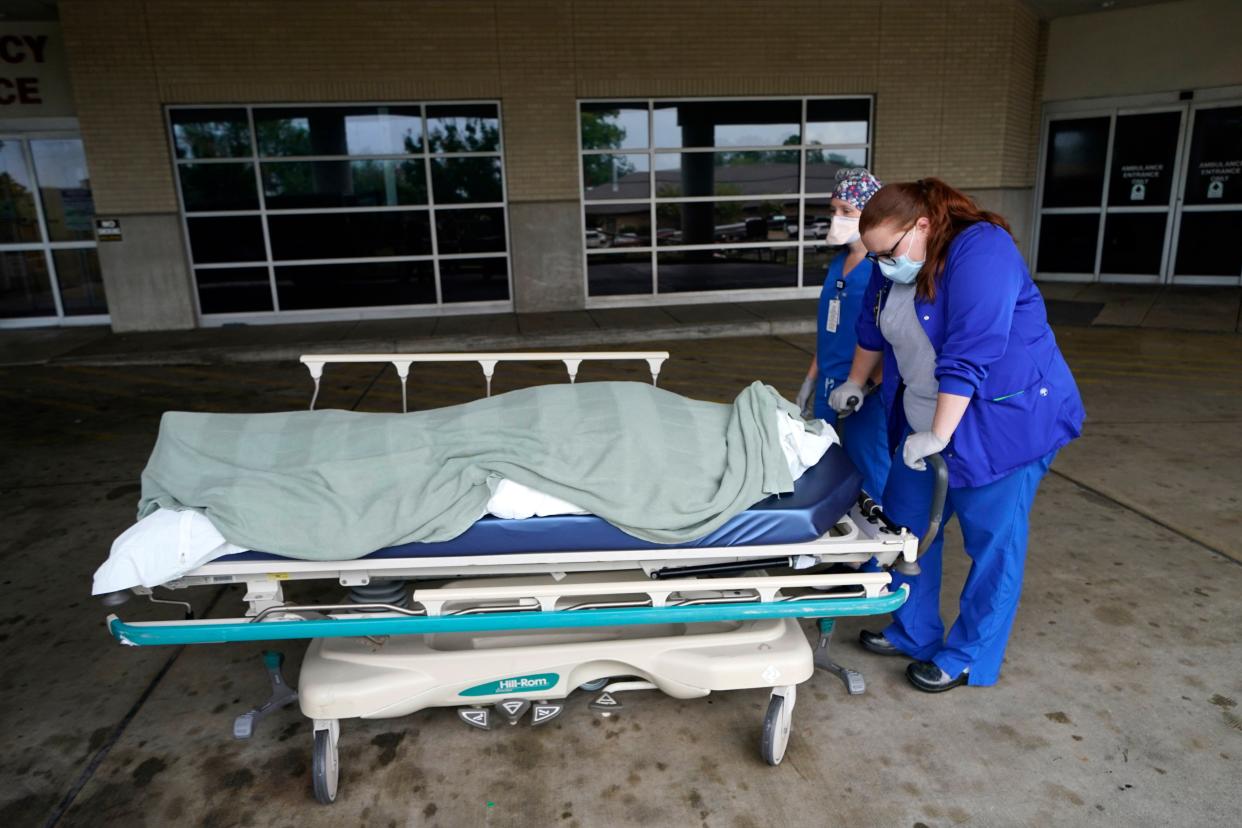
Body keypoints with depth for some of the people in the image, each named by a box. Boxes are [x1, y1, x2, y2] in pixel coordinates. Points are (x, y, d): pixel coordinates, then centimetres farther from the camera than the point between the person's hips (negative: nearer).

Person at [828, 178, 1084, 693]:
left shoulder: (980, 252, -23)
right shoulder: (896, 267, 2)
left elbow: (970, 355, -30)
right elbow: (874, 328, 20)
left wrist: (938, 435, -29)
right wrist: (855, 384, 28)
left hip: (1006, 419, -8)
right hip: (925, 421, 8)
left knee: (992, 544, 3)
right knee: (907, 525, 12)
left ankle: (968, 659, 19)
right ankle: (913, 634, 29)